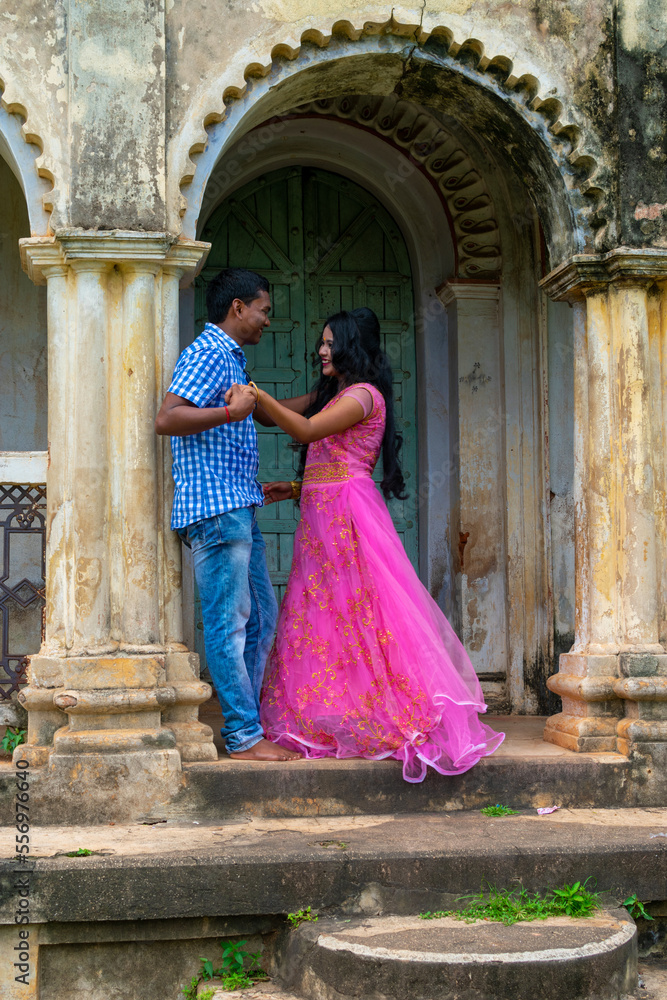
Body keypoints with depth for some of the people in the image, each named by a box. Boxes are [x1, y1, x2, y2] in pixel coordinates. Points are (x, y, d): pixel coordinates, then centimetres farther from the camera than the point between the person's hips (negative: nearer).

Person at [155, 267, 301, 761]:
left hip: (237, 508, 11)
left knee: (262, 615, 13)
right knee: (229, 622, -7)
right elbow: (167, 419, -21)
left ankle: (247, 719, 20)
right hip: (215, 509, -11)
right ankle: (244, 737, -3)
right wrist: (229, 412, -28)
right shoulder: (210, 353, -10)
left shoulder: (230, 358, 23)